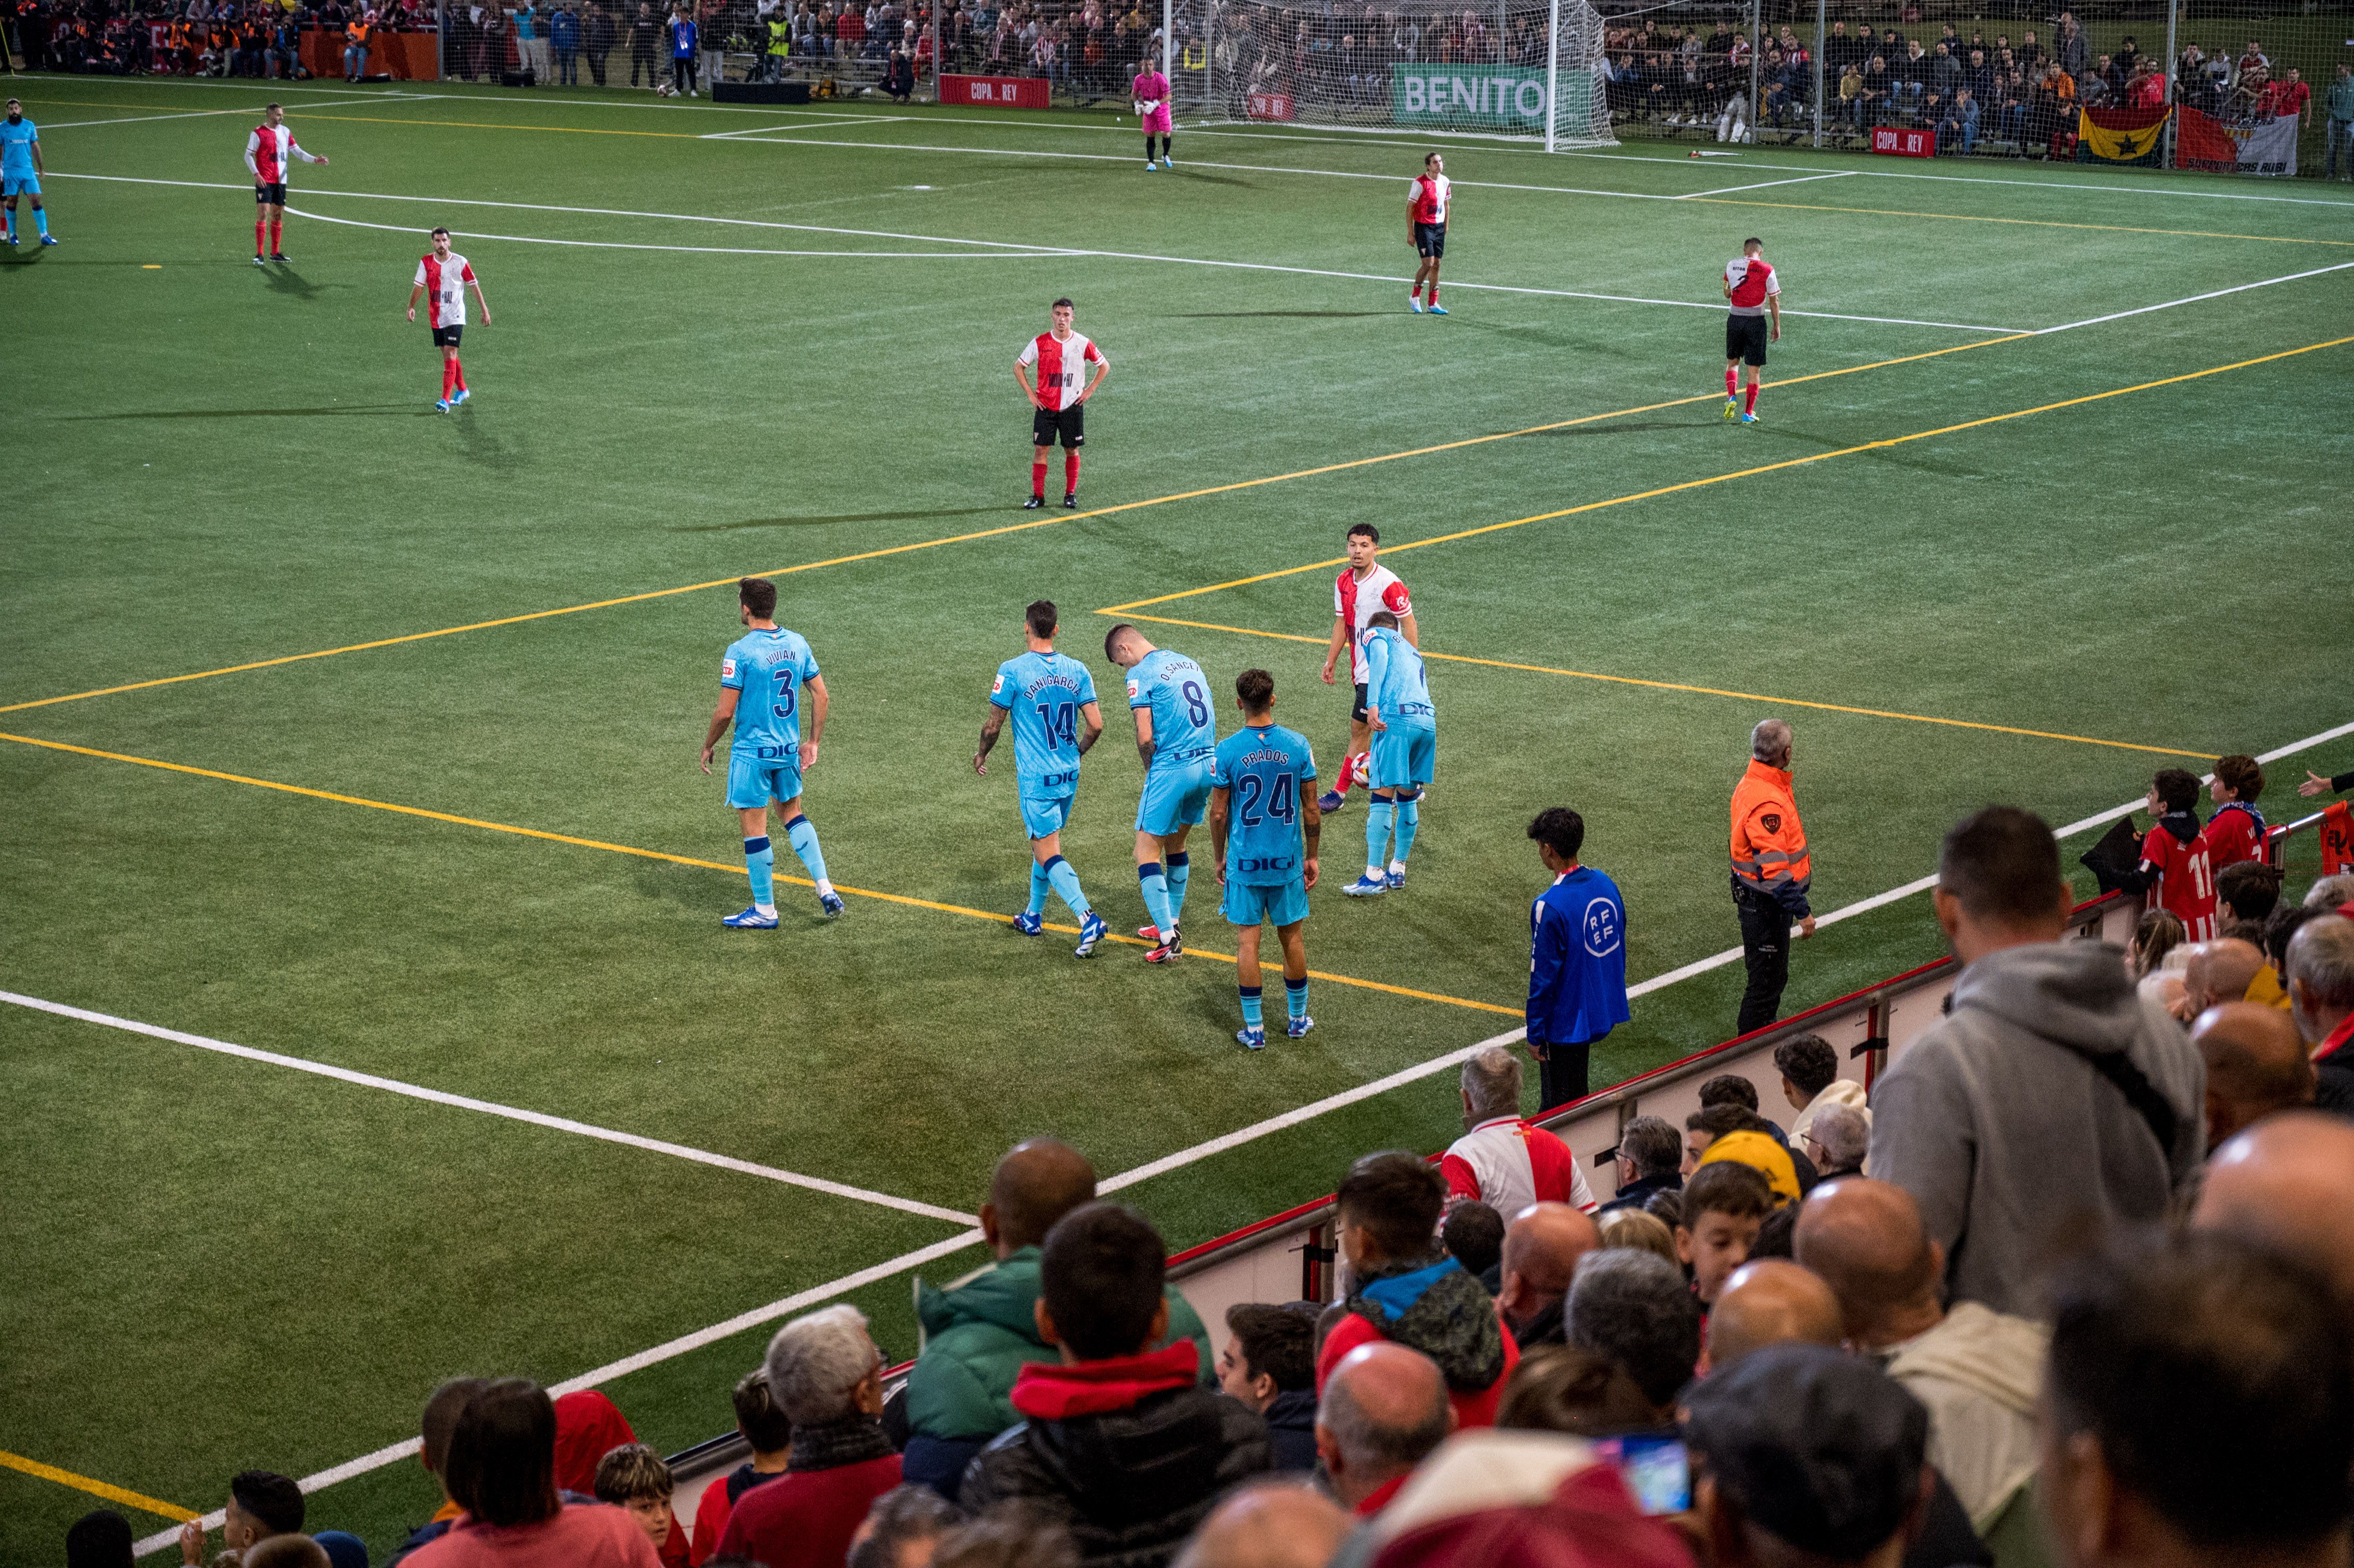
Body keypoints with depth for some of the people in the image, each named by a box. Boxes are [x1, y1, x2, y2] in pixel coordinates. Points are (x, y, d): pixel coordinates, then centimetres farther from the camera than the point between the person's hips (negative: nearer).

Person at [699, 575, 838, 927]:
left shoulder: (740, 651, -17)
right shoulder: (798, 643, 1)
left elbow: (725, 711, -16)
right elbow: (820, 695, 5)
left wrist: (707, 746, 0)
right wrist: (812, 742, 14)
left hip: (752, 752, -6)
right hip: (789, 749, 6)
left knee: (754, 829, 4)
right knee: (792, 814, 23)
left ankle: (765, 911, 12)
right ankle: (825, 889, 13)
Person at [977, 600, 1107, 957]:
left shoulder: (1013, 671, -13)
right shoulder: (1077, 670, 0)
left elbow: (993, 726, -7)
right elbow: (1095, 725, -1)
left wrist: (981, 755, 13)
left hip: (1035, 777, -6)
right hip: (1069, 774, 6)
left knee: (1049, 853, -5)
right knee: (1043, 842, 23)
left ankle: (1088, 918, -20)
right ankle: (1033, 917, 34)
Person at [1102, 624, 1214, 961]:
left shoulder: (1140, 674, -8)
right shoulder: (1188, 663, 15)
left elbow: (1145, 737, -14)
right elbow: (1211, 719, 18)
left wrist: (1151, 770, 4)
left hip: (1172, 769, -8)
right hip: (1208, 765, 8)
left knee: (1147, 853, 0)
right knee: (1175, 845, 23)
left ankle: (1168, 939, -7)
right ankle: (1170, 923, 32)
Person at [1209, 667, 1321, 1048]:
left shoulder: (1226, 751, -12)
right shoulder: (1298, 745, -7)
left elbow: (1218, 814, -6)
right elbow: (1311, 810, -1)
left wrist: (1220, 859, 8)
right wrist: (1311, 857, 11)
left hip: (1244, 862, -2)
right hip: (1288, 860, 2)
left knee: (1248, 941, 6)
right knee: (1292, 937, 15)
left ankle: (1254, 1029, 9)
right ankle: (1298, 1018, 28)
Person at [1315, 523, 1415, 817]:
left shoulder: (1388, 584, -19)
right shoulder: (1344, 582, 4)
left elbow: (1409, 626, -14)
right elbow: (1342, 623, 14)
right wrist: (1330, 662, 14)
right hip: (1361, 668, 8)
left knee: (1359, 727, -7)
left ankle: (1339, 792, 0)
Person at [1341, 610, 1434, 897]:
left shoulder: (1376, 634, 14)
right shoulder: (1412, 650, 33)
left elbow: (1379, 658, -8)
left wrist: (1373, 706, -18)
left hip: (1398, 716, -7)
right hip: (1428, 720, 7)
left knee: (1382, 797, -5)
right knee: (1408, 798, 17)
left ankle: (1374, 877, -6)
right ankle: (1398, 870, 24)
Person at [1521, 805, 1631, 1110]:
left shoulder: (1549, 907, -25)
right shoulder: (1606, 885, -1)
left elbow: (1544, 977, -19)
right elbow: (1619, 949, 11)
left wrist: (1534, 1034, -9)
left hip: (1566, 1024, -7)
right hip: (1605, 1013, 7)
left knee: (1560, 1111, 7)